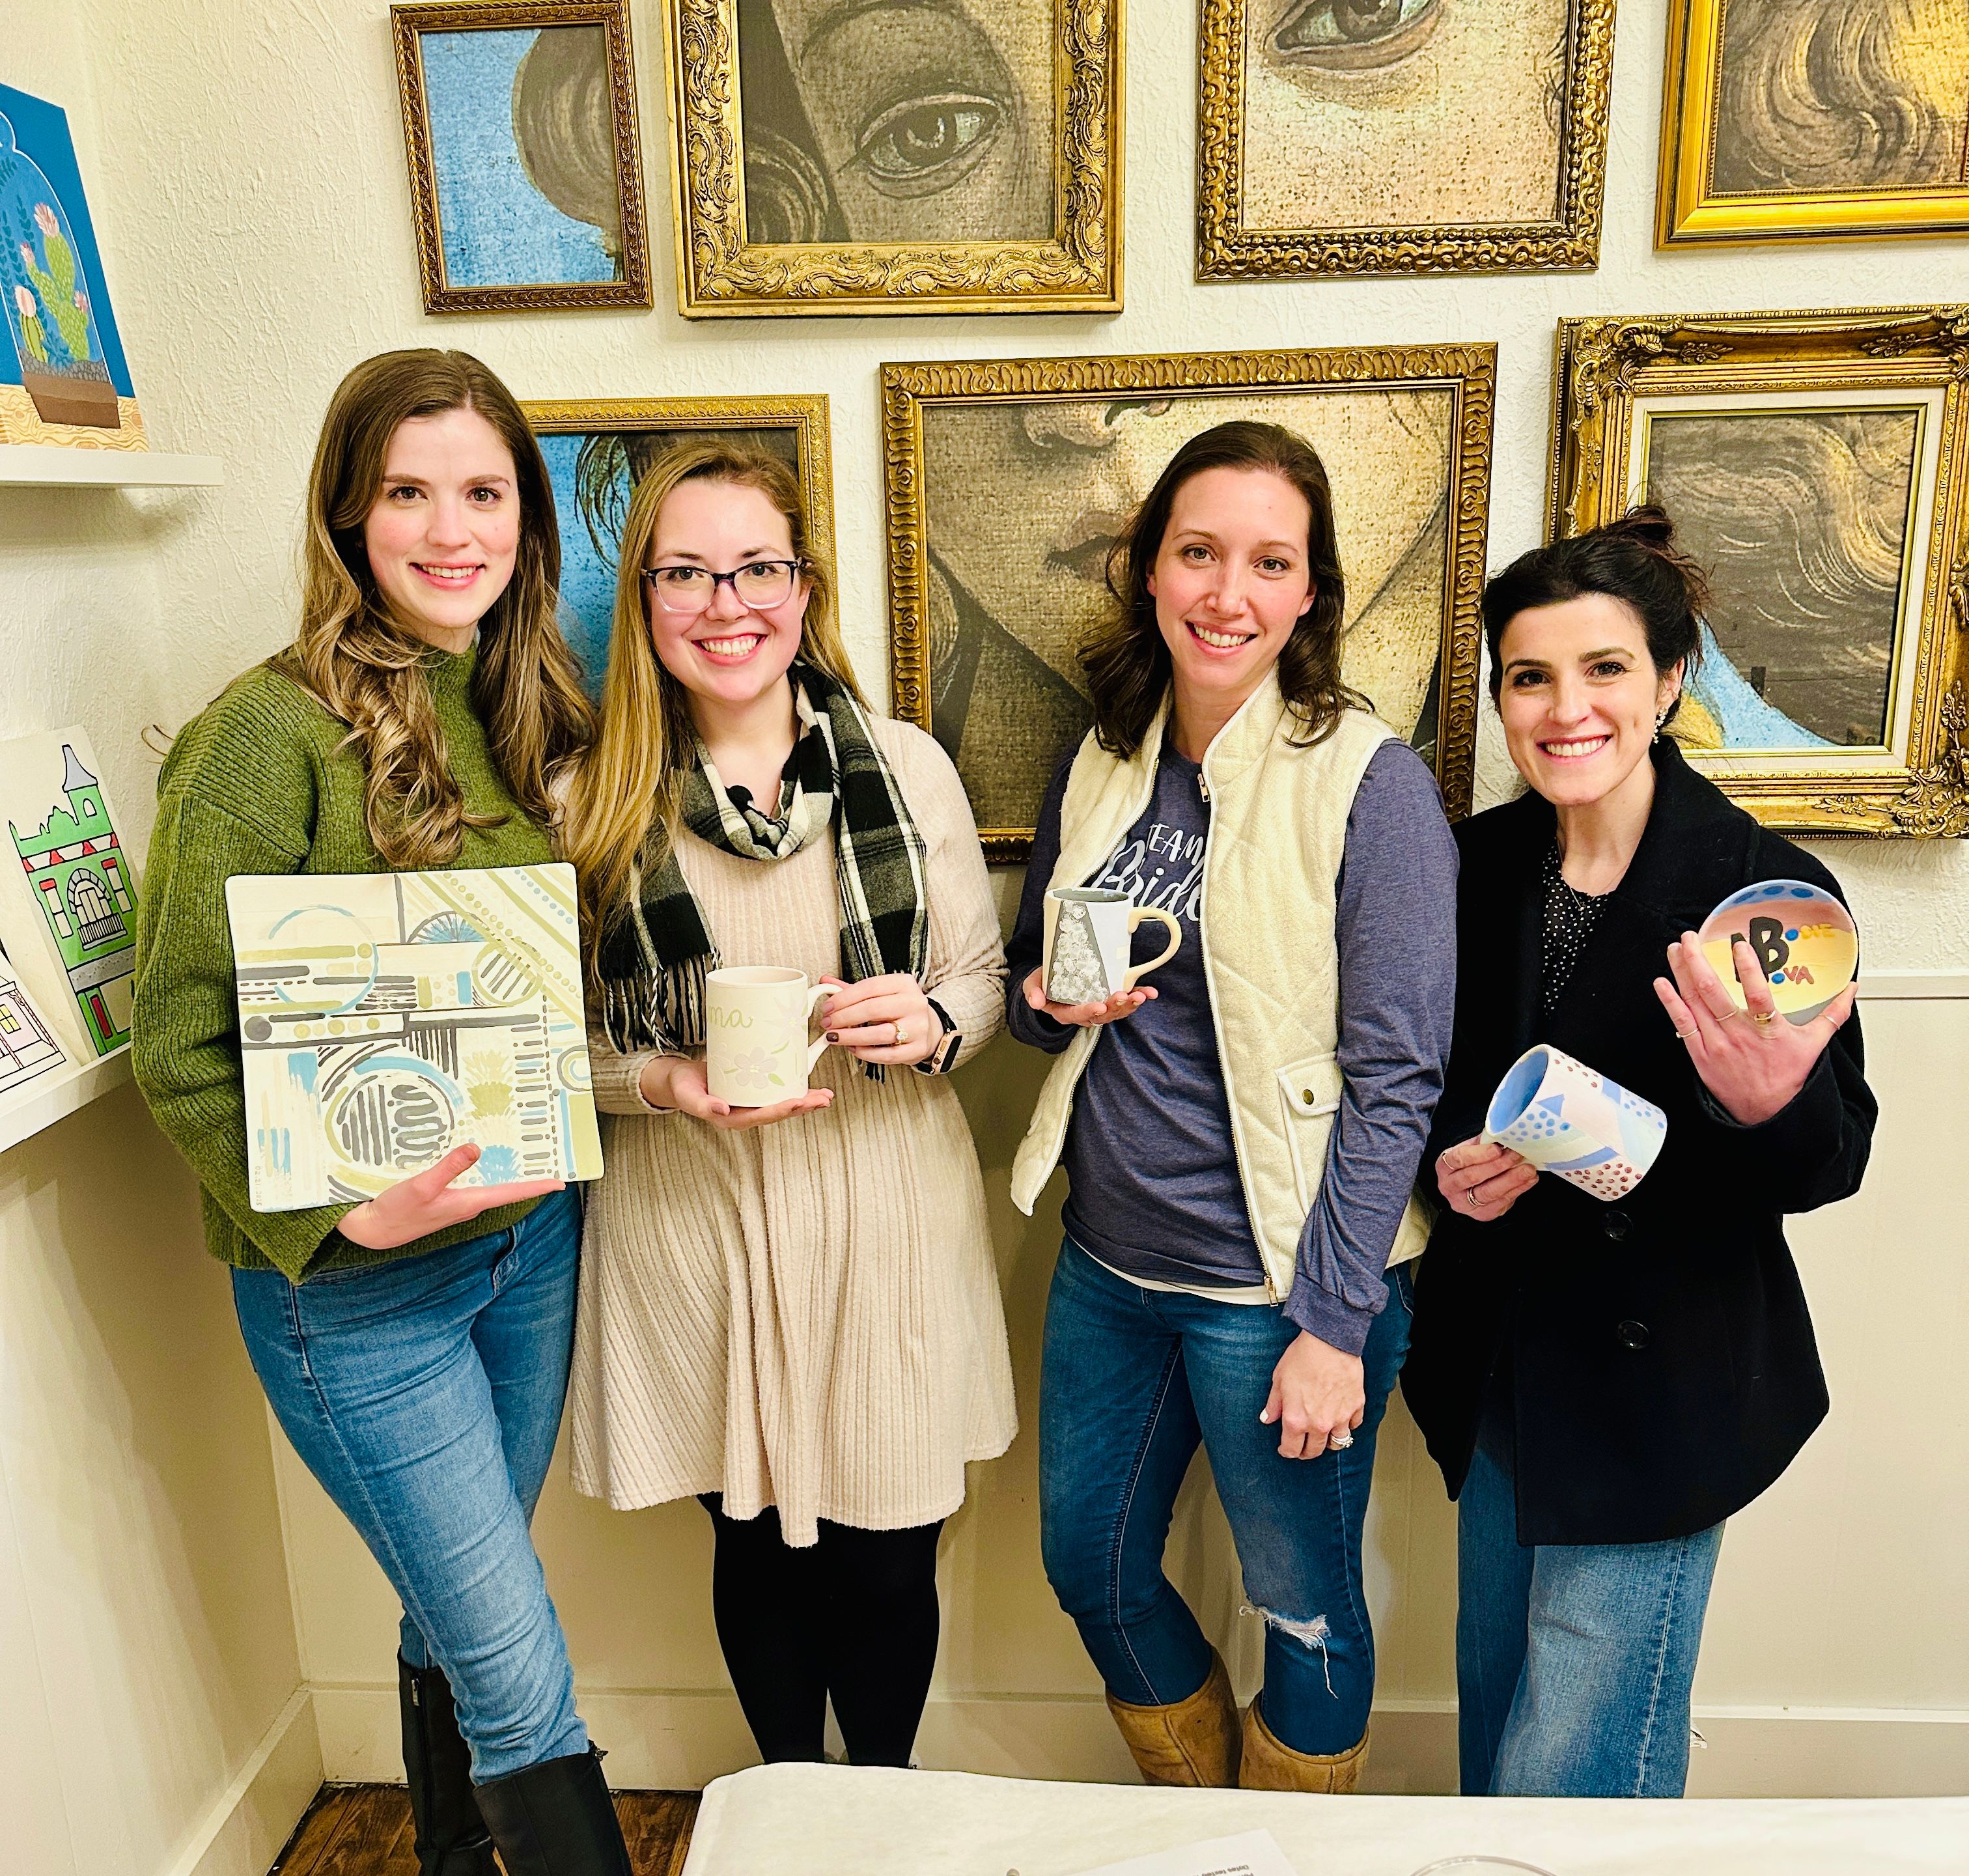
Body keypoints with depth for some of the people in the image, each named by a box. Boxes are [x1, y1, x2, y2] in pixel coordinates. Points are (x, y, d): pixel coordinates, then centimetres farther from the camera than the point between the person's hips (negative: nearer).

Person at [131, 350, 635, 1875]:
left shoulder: (531, 713, 4)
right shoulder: (273, 731, -16)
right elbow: (180, 1045, -15)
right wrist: (342, 1210, -25)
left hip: (532, 1232, 6)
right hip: (356, 1283, -6)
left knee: (462, 1609, 25)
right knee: (523, 1682, 4)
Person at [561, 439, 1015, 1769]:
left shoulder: (906, 769, -3)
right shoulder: (594, 806, -3)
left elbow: (985, 978, 5)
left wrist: (933, 1023, -16)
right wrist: (667, 1081, -16)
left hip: (886, 1215, 0)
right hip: (693, 1223, 0)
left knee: (886, 1559, 11)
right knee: (757, 1547, 17)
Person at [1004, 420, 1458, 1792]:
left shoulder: (1370, 783, -14)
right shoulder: (1101, 766, 4)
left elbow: (1396, 1077, -15)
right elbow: (1032, 986, 15)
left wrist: (1335, 1324, -16)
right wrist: (1051, 1003, -8)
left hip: (1277, 1282, -6)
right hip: (1108, 1262, 6)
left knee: (1305, 1611, 14)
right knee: (1093, 1570, 21)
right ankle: (1196, 1817, 50)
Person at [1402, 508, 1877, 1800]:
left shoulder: (1769, 887, -16)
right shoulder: (1483, 863, -2)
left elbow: (1836, 1164, -13)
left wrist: (1769, 1102, -34)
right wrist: (1456, 1154, -9)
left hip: (1658, 1389, -5)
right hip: (1499, 1365, 5)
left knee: (1567, 1785, 4)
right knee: (1495, 1727, 23)